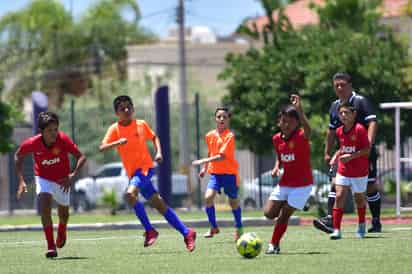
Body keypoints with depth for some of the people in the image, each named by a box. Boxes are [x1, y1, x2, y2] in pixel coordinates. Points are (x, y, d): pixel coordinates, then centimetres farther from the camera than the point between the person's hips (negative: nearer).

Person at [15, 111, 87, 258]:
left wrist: (72, 175, -36)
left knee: (63, 214, 16)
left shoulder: (63, 139, -29)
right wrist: (21, 181, -12)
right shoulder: (32, 143, -26)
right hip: (43, 178, -1)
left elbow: (81, 157, -22)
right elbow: (18, 156, -6)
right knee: (44, 202, -28)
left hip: (62, 180, 1)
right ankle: (51, 247, -24)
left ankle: (62, 230, 55)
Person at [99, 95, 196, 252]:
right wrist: (117, 142, -29)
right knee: (159, 205, 5)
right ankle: (187, 233, 14)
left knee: (130, 194, -28)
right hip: (133, 172, 3)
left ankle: (149, 231, -18)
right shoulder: (115, 129, 0)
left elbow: (154, 137, 19)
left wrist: (159, 153, 3)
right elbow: (102, 148, -12)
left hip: (145, 167, -3)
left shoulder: (141, 124, 1)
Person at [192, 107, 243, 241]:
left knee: (233, 202, 6)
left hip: (229, 173, -4)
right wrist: (205, 168, 19)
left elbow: (222, 156, -22)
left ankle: (239, 228, 28)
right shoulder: (210, 135, 4)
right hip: (215, 172, 4)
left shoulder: (230, 136, -14)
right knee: (208, 197, -16)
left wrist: (203, 161, -25)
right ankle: (213, 227, -1)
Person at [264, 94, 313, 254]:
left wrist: (299, 110, -56)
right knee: (269, 213, -3)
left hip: (302, 185, -6)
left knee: (284, 215, -7)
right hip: (284, 184, 6)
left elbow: (308, 130, -43)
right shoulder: (277, 139, 0)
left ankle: (274, 245, 10)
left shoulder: (301, 137, -18)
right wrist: (276, 168, -3)